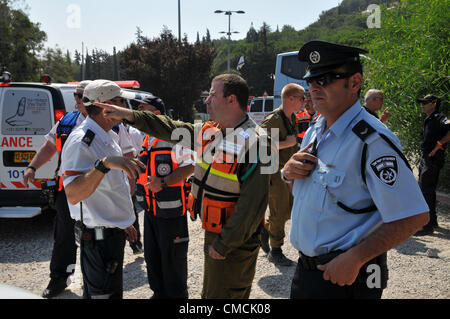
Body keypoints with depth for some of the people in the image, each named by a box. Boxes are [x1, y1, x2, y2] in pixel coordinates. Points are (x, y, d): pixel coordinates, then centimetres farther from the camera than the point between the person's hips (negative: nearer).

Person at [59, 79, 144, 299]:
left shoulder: (109, 136, 10)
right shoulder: (81, 142, -22)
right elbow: (73, 195, -34)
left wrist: (125, 222, 22)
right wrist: (104, 163, -44)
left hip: (113, 232, 10)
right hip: (99, 237, -9)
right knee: (104, 293, 2)